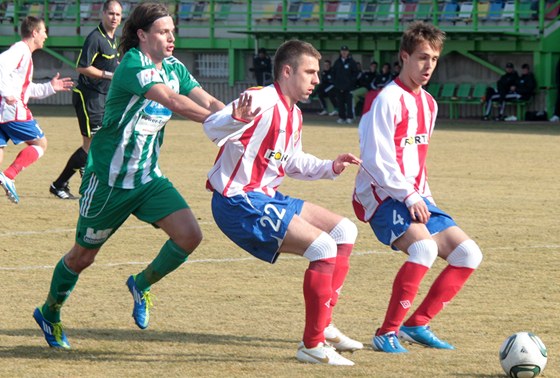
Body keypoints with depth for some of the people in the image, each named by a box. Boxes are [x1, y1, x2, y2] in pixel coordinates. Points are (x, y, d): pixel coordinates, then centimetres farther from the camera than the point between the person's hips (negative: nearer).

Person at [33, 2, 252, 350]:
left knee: (190, 235, -13)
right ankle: (49, 313, 34)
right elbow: (173, 102, -32)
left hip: (149, 177, 7)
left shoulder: (175, 68, 5)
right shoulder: (133, 65, -20)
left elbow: (208, 102, -6)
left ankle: (142, 285, 12)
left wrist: (239, 118, -26)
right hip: (109, 178, -7)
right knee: (83, 256, 9)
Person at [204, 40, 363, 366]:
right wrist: (236, 118, -51)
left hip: (267, 199, 11)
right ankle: (313, 345, -13)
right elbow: (212, 128, -30)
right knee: (323, 246, -20)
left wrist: (330, 168, 17)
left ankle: (324, 326, 15)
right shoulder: (263, 102, -16)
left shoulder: (294, 115, 15)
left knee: (344, 231, 12)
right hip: (239, 203, -11)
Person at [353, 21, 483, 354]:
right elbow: (375, 160, -18)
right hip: (383, 197, -9)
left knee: (468, 254, 1)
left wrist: (424, 196, 10)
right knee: (424, 246, -32)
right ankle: (387, 333, -22)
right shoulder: (388, 100, -12)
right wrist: (409, 196, -20)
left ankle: (416, 325, 8)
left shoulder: (428, 104, 15)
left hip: (415, 198, 9)